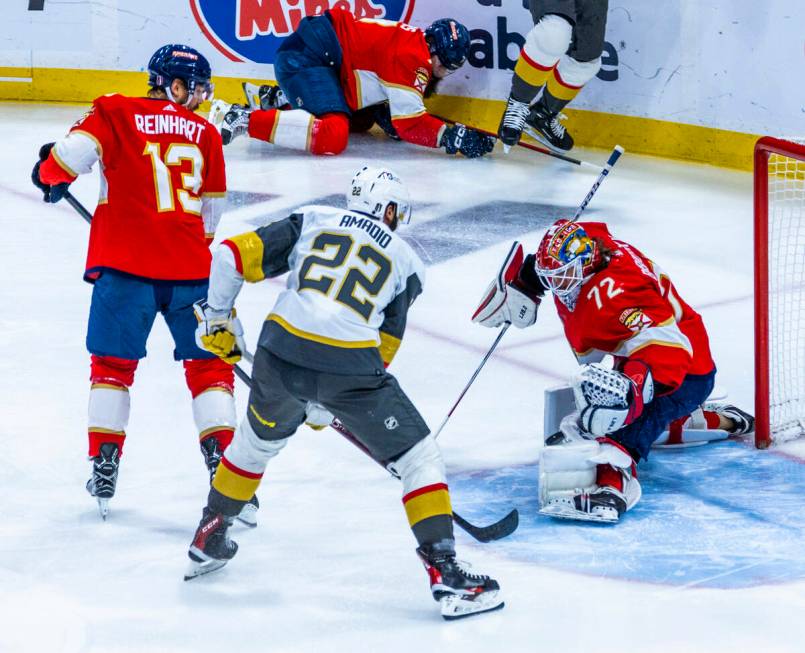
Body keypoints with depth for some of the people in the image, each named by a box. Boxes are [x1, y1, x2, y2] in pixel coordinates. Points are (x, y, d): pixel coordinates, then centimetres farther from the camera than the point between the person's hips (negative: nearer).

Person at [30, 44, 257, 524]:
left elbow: (79, 147, -13)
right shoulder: (204, 133, 11)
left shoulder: (117, 114, 2)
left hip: (126, 265, -1)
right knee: (209, 364, 13)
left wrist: (52, 176, 9)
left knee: (113, 363, 12)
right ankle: (222, 460, 3)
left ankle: (105, 467, 10)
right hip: (191, 269, 1)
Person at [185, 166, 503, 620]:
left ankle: (208, 540, 43)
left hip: (282, 352, 3)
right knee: (419, 458, 11)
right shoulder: (405, 262, 18)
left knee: (257, 441, 32)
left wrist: (219, 317, 27)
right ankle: (444, 570, 1)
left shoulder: (311, 222, 19)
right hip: (350, 366, -3)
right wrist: (326, 404, 26)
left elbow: (233, 256, 12)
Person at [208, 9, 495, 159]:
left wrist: (385, 116, 6)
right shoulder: (412, 58, -16)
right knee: (332, 138, -27)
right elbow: (409, 123, -18)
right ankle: (243, 119, -23)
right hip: (304, 58, -11)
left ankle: (278, 99, 25)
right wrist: (452, 137, -19)